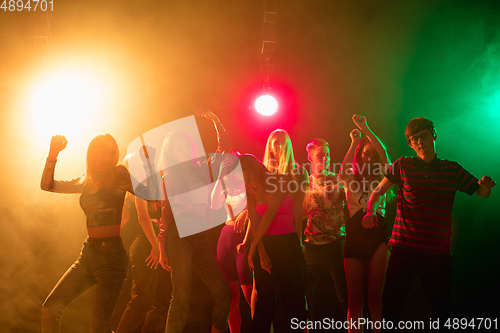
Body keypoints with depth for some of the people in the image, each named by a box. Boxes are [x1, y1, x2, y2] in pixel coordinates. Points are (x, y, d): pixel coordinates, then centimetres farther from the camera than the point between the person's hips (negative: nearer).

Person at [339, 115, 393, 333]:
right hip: (355, 237, 0)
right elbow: (342, 170, -14)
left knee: (375, 295, -1)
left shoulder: (379, 178, 11)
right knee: (355, 297, 2)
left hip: (378, 235, 0)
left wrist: (365, 129, -7)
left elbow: (384, 154, -5)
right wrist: (354, 142, -10)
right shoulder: (351, 179, 10)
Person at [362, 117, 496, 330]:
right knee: (390, 305, 1)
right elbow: (378, 192, 5)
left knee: (443, 309, 6)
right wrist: (370, 211, -15)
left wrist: (486, 185, -12)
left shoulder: (452, 169, 7)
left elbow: (482, 192, 12)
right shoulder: (403, 165, 4)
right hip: (403, 247, -1)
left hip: (438, 250, 1)